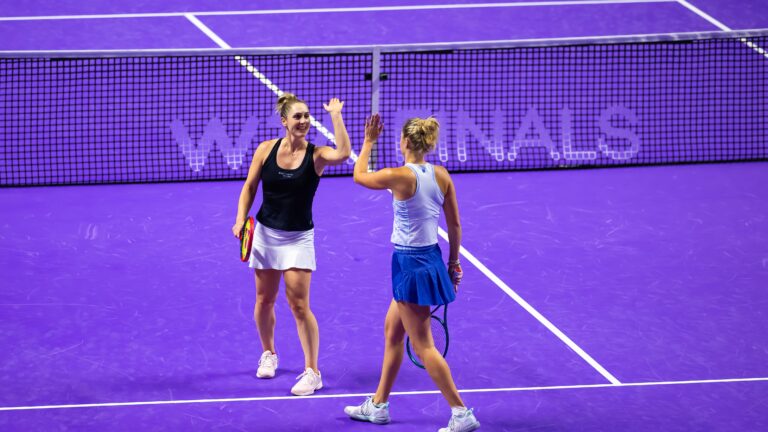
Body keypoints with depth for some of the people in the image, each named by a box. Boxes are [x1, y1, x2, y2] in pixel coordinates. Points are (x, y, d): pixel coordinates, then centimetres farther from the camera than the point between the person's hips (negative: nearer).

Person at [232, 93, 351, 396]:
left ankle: (312, 372, -2)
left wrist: (336, 116, -29)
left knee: (299, 304, -9)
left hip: (298, 238, -3)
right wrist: (241, 219, -7)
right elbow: (249, 187, 4)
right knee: (264, 300, 12)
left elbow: (343, 154, -33)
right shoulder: (266, 150, -4)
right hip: (266, 233, 3)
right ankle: (268, 354, 36)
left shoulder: (315, 155, -11)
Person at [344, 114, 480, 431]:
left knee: (423, 346, -1)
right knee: (392, 331, 22)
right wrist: (453, 262, 19)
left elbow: (360, 175, 0)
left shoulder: (400, 176, -19)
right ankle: (378, 406, 32)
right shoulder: (441, 175, -1)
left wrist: (369, 141, 13)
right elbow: (455, 225, 6)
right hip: (431, 259, 8)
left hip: (410, 265, -8)